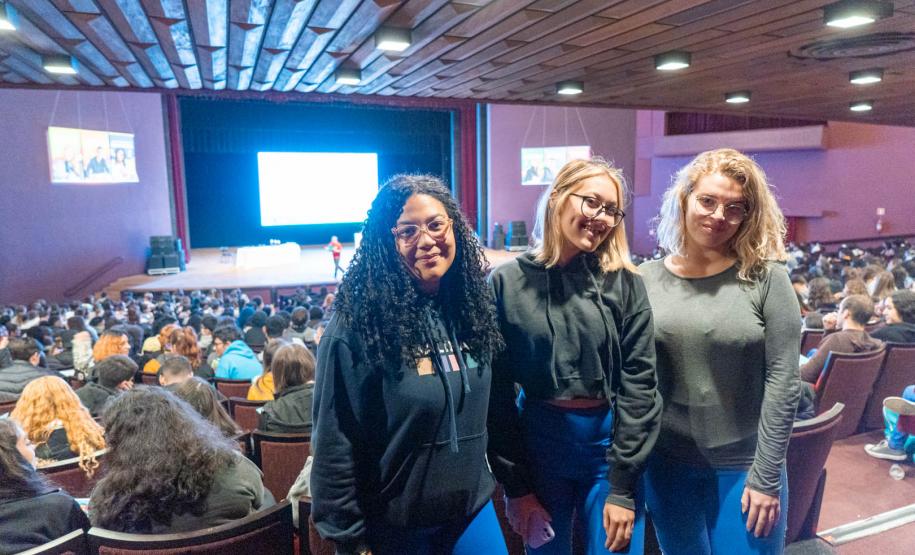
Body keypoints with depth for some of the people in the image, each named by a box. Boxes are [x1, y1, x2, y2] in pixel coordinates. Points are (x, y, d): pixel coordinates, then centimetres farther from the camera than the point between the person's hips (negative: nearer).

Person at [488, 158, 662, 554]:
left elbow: (639, 384, -6)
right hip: (535, 445, 0)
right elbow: (497, 390, -5)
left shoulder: (624, 282, -4)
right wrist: (515, 485, -4)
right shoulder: (507, 283, -6)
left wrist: (622, 487, -9)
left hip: (610, 445, 0)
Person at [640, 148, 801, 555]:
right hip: (665, 464, 3)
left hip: (745, 465, -2)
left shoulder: (765, 278, -9)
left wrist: (766, 476, -10)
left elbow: (783, 382, -10)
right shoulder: (647, 280, -3)